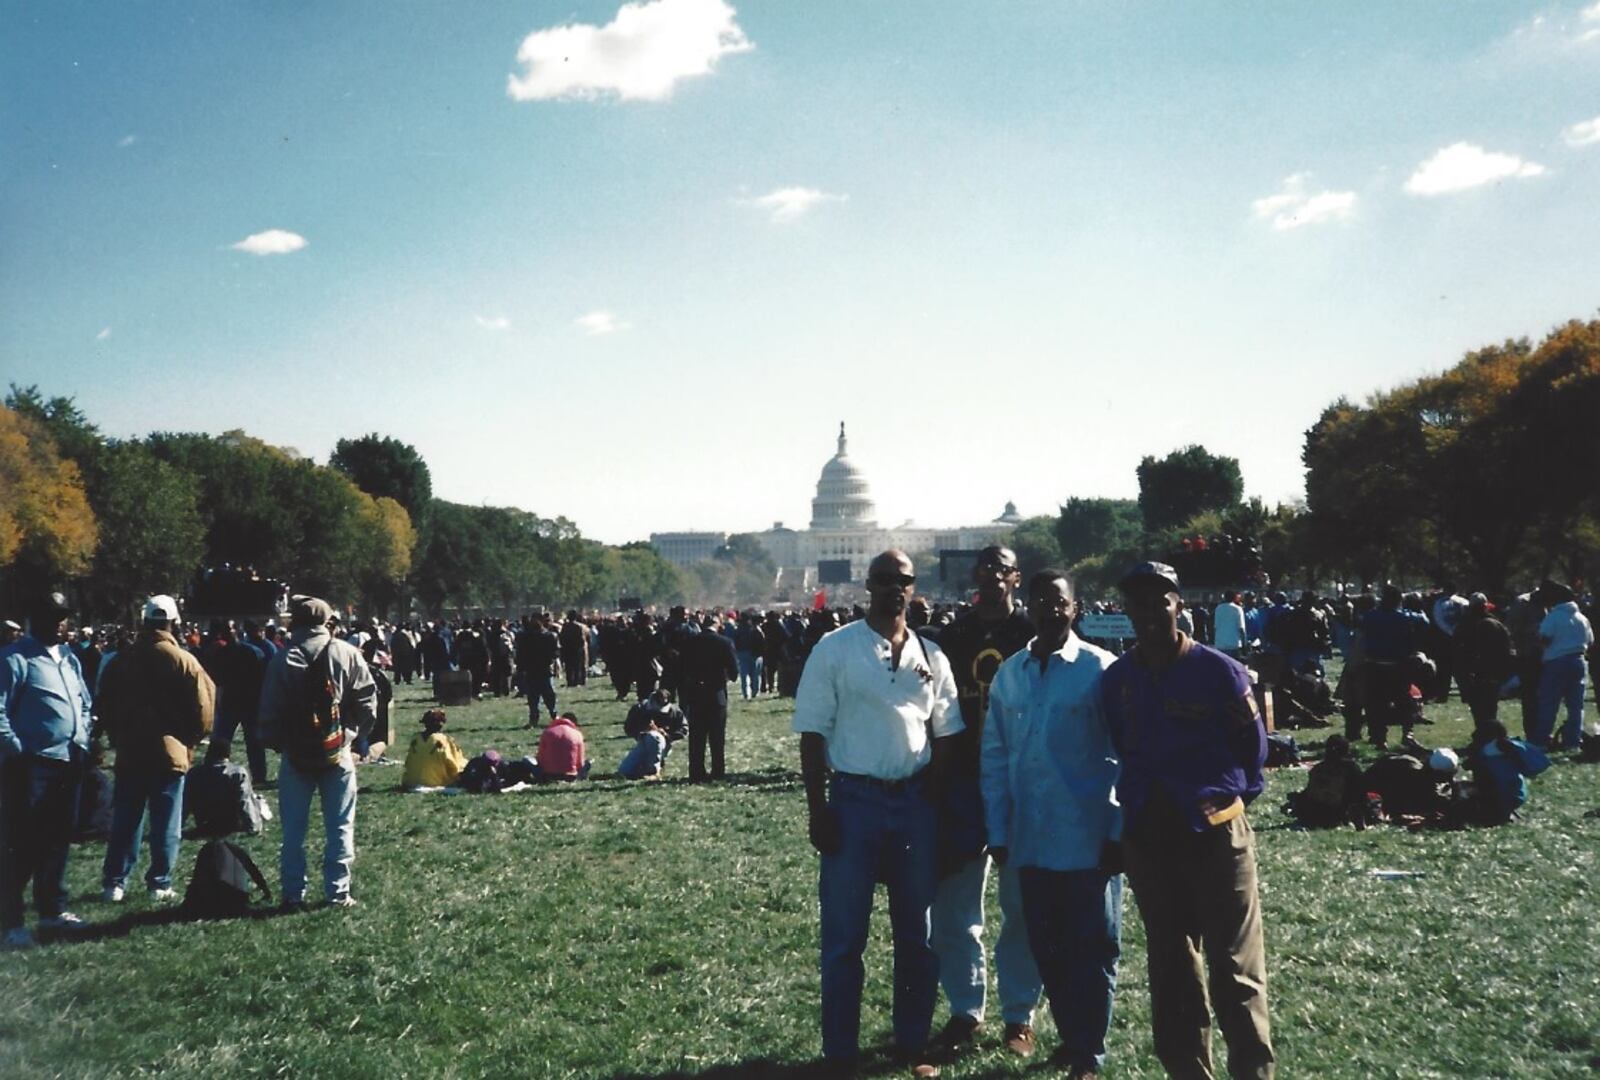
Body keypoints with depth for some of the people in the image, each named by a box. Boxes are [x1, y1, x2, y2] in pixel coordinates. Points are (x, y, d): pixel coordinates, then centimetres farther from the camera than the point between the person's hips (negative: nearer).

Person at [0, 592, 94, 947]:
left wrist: (81, 742, 11)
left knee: (57, 840, 15)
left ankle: (52, 910, 26)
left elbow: (83, 704, 23)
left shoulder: (68, 658, 15)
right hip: (30, 765, -7)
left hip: (67, 763, 8)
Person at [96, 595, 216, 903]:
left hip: (129, 752, 3)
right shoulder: (183, 660, -8)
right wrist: (192, 739, 7)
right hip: (170, 751, -3)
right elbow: (204, 705, -8)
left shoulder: (124, 658, 3)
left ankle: (114, 884, 13)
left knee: (125, 821, 11)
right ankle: (160, 884, 7)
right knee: (165, 824, 4)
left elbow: (106, 704, 10)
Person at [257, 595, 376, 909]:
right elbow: (368, 700, -4)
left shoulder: (283, 660, -6)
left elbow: (269, 711, -4)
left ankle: (293, 893, 12)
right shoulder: (347, 654, -5)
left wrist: (275, 743, 10)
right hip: (338, 753, 0)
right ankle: (338, 893, 8)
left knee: (293, 828, 10)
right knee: (340, 827, 7)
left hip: (295, 754, 0)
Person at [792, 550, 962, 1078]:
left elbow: (943, 737, 10)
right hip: (854, 800, -3)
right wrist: (818, 811, -9)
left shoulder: (931, 656, 6)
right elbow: (812, 735, -5)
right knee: (844, 935, 4)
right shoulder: (834, 650, -4)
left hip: (916, 802, 4)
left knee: (918, 934, 11)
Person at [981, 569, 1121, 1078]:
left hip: (1088, 837, -4)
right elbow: (995, 758, 8)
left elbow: (1123, 757, -6)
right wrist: (998, 831, 5)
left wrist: (1119, 832, -7)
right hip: (1031, 838, 4)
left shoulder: (1100, 669, -8)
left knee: (1092, 946, 8)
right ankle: (1069, 1037, 32)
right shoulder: (1007, 674, 4)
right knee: (1047, 945, 14)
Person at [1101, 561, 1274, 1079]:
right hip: (1146, 838, 4)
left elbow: (1253, 748, 3)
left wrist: (1221, 795, 9)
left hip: (1216, 833, -4)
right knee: (1170, 968, 14)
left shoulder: (1220, 671, -9)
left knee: (1235, 969, 0)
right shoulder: (1116, 678, 1)